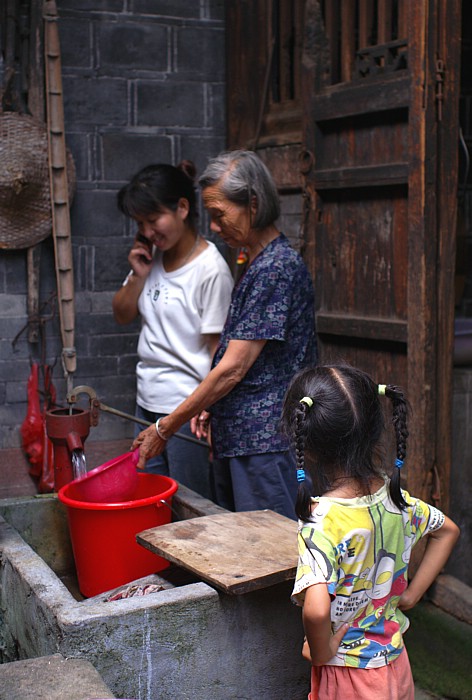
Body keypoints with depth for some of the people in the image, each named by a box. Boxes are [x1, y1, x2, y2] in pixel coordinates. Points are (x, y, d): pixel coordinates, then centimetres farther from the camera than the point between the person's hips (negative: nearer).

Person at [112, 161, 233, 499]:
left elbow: (218, 352, -15)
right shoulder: (152, 256, 7)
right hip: (149, 401, 7)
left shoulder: (211, 269, -15)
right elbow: (123, 314, 16)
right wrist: (138, 275, -2)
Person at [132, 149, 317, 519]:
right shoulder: (257, 263, 14)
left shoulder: (276, 267, -17)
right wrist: (210, 406, 11)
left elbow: (233, 367, -19)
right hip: (236, 436, 10)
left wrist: (166, 428, -12)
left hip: (265, 439, -10)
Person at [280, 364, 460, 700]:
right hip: (398, 666, 6)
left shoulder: (321, 520, -27)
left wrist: (320, 652, -20)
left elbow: (316, 610, -40)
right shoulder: (396, 497, -7)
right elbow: (448, 530, 12)